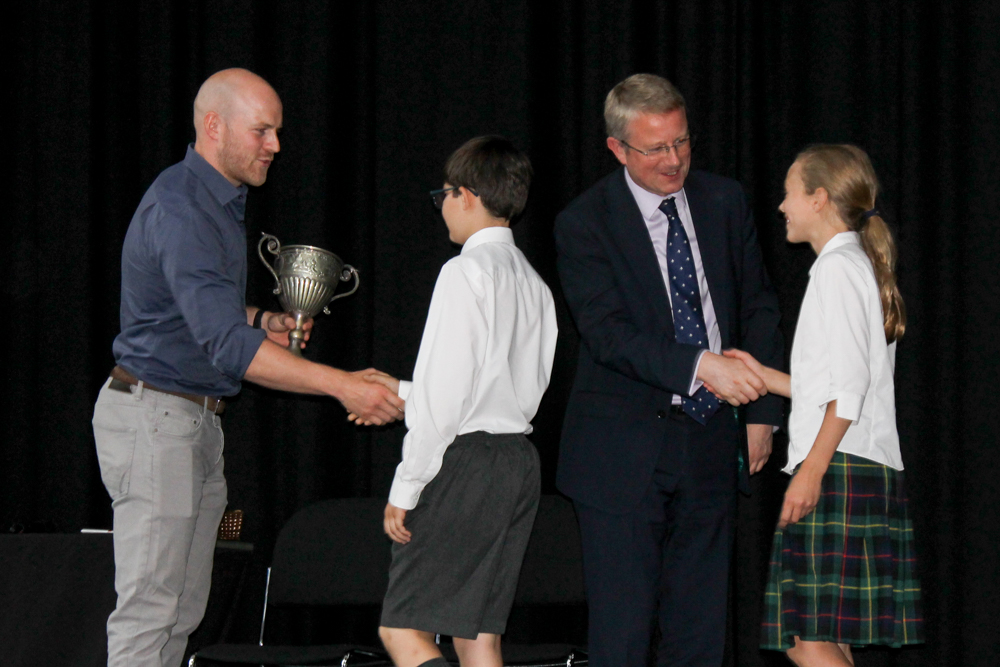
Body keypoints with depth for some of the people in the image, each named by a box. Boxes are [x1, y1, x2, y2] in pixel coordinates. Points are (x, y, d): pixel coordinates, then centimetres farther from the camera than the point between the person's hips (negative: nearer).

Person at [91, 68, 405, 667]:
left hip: (198, 417, 10)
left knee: (184, 608, 9)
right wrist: (341, 385, -33)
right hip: (152, 415, -10)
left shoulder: (222, 202, 14)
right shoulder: (181, 209, -20)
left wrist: (262, 321, 9)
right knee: (149, 607, -11)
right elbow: (228, 346, -30)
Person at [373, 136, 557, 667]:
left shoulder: (467, 271, -11)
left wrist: (406, 489, -12)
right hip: (520, 459, 8)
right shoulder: (532, 282, 13)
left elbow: (446, 396, -16)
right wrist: (397, 392, 25)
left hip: (464, 462, -8)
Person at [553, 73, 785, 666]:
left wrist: (763, 412, 5)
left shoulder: (725, 202, 6)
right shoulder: (584, 223, -8)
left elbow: (759, 308, 13)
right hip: (625, 454, -4)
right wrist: (700, 365, -31)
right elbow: (608, 332, -18)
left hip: (710, 443, 4)